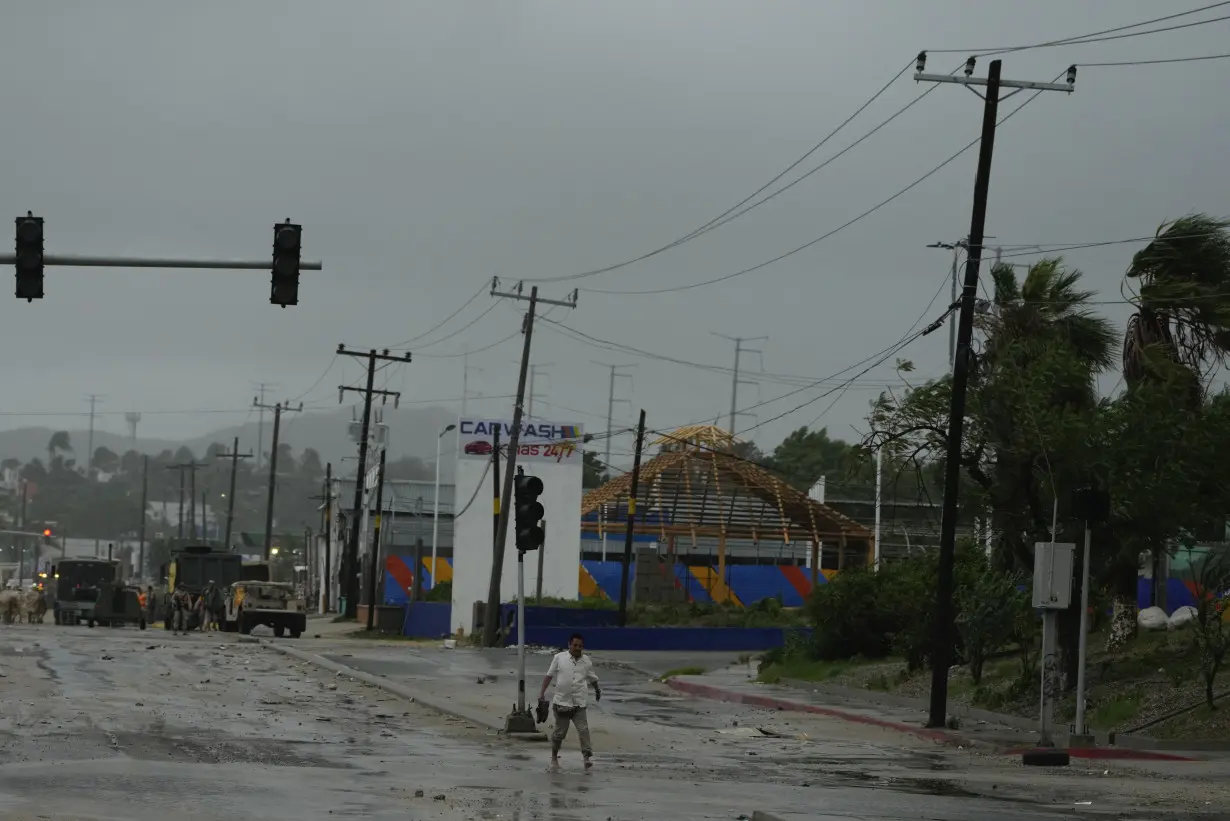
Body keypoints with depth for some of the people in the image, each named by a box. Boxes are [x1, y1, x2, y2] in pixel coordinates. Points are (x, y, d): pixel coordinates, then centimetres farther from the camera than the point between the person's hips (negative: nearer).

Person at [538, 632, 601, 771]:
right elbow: (549, 675, 5)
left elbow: (592, 678, 23)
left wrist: (597, 689, 19)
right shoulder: (559, 658, 0)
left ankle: (588, 757, -15)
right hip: (561, 702, -1)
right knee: (560, 732, 7)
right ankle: (554, 757, 23)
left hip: (579, 703, 1)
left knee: (583, 730, -12)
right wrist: (542, 693, 0)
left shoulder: (587, 661, 6)